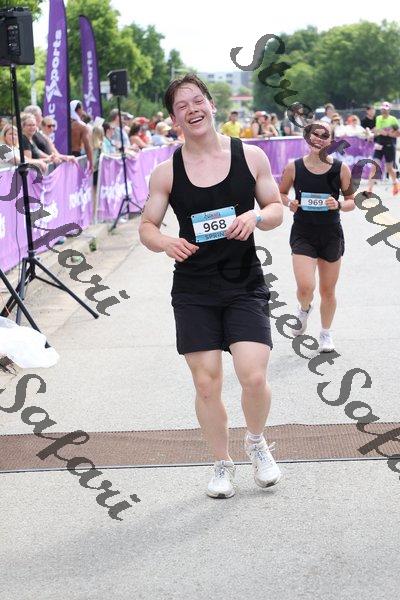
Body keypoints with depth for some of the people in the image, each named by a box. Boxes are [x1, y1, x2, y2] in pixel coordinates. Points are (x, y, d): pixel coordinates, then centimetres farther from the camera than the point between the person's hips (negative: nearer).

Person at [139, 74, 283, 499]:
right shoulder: (166, 172, -2)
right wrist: (165, 242, -17)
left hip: (245, 285, 0)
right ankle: (222, 464, 26)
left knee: (254, 377, -12)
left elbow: (276, 209, 7)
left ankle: (256, 441, 20)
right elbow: (147, 225, 5)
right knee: (206, 384, 3)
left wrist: (256, 216, -16)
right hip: (194, 291, 1)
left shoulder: (250, 156, -1)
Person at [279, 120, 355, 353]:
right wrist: (290, 203, -12)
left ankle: (326, 333, 34)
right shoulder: (294, 168, -6)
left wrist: (338, 205, -18)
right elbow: (281, 194, 9)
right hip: (303, 234, -1)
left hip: (331, 235, 1)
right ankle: (304, 309, 22)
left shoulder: (341, 168, -5)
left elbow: (351, 201, 3)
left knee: (328, 291, 11)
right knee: (305, 288, -16)